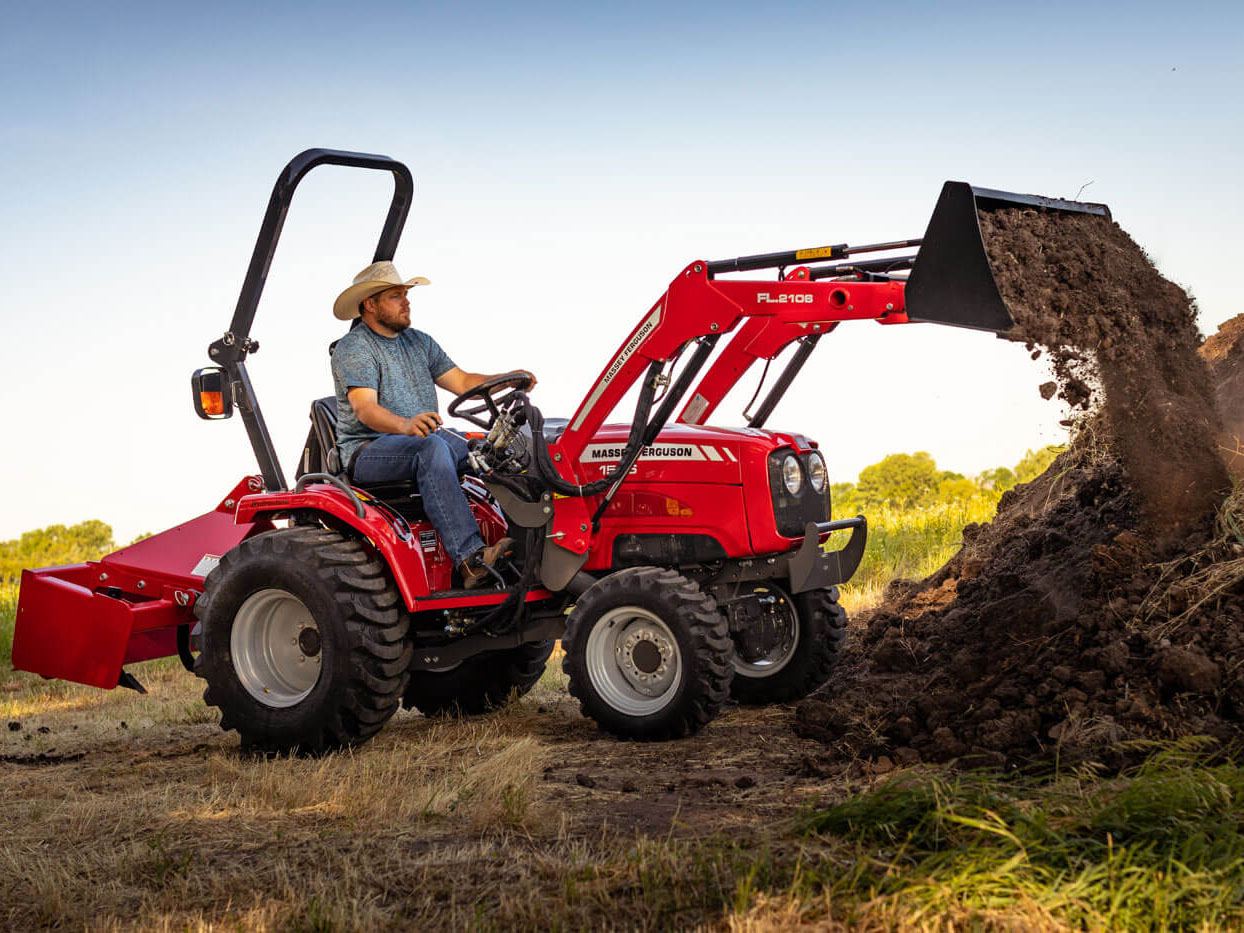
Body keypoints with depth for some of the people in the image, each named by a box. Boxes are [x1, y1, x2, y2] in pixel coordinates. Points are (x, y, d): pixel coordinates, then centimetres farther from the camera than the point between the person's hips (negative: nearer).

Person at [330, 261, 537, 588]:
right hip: (368, 450, -7)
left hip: (425, 439, 7)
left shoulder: (419, 343, 18)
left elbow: (462, 382, 14)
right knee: (431, 448, -37)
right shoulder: (353, 349, -6)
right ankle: (470, 559, -47)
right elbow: (365, 408, -22)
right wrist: (406, 426, -43)